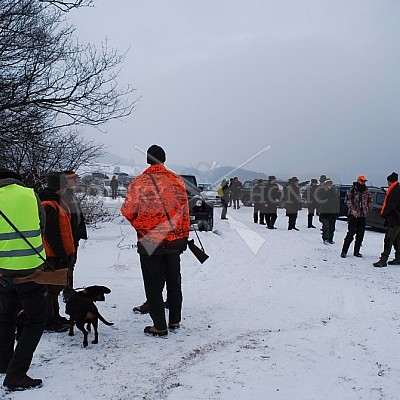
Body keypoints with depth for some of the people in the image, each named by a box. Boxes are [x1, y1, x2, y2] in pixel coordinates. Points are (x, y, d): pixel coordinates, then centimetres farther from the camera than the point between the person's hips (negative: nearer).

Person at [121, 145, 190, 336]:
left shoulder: (138, 182, -12)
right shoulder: (177, 180, -1)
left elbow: (128, 211, -9)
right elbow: (184, 210, 4)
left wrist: (139, 225, 13)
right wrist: (183, 235, 15)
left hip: (149, 241, -4)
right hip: (175, 240, 4)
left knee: (153, 284, 7)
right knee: (174, 281, 18)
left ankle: (159, 326, 10)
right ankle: (175, 320, 27)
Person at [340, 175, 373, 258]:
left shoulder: (367, 191, 11)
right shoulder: (352, 190, -3)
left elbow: (370, 201, 19)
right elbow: (347, 200, -11)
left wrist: (367, 210, 5)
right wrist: (352, 210, -19)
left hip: (363, 216, 5)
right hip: (353, 215, -5)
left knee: (360, 235, 6)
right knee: (350, 233, -9)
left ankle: (356, 251, 17)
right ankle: (344, 251, -2)